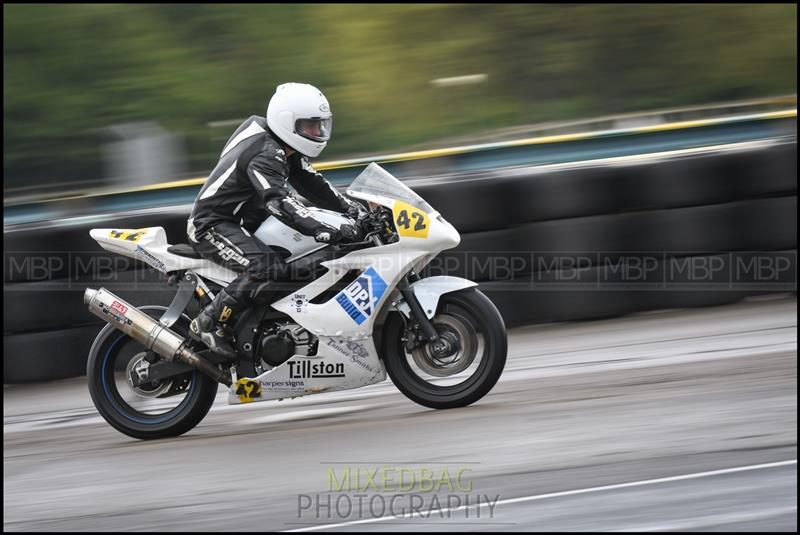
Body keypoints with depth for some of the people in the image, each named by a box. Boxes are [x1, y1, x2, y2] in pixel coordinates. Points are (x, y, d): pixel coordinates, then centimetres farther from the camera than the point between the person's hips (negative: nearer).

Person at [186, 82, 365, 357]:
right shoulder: (264, 155, -24)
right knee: (268, 268, -31)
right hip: (211, 224, -11)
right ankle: (208, 323, -20)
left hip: (238, 224, 11)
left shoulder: (287, 153, 9)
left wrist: (355, 210, 2)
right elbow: (280, 203, -37)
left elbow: (313, 185, 14)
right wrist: (330, 233, -45)